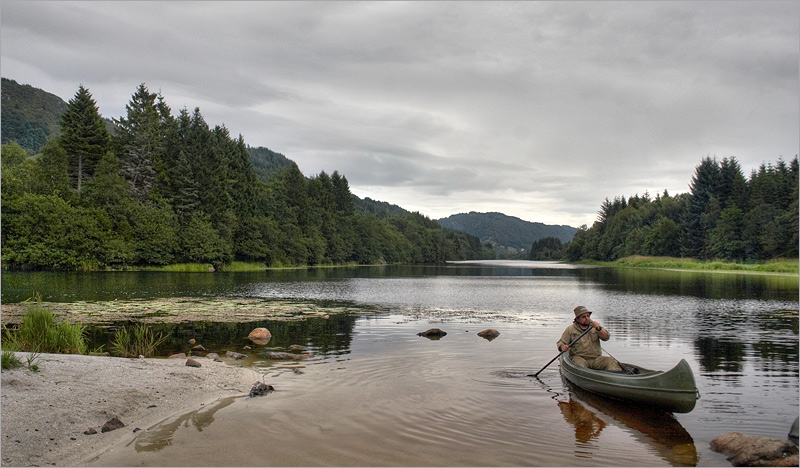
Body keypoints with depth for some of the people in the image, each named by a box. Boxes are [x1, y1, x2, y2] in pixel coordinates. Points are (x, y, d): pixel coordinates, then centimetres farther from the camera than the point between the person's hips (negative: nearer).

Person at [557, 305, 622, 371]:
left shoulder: (595, 326, 13)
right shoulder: (570, 329, 5)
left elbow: (606, 337, 0)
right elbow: (560, 343, 5)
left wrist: (599, 328, -20)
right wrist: (563, 347, -20)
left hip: (596, 359, 3)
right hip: (579, 358, -2)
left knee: (611, 361, -22)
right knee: (579, 363, -36)